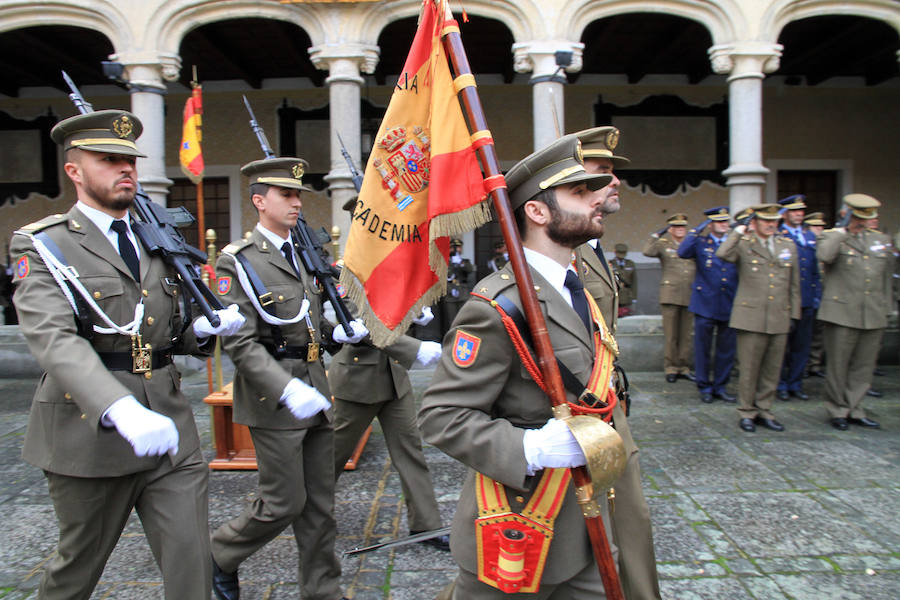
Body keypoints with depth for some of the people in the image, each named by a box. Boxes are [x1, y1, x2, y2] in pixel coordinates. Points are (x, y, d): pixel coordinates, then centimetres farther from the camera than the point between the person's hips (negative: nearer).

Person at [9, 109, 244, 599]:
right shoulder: (43, 246, -6)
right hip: (91, 434, -4)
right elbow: (55, 342, -23)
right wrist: (121, 411, -39)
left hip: (170, 433, 4)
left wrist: (203, 329, -3)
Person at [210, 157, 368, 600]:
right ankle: (220, 555, 29)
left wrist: (340, 334, 2)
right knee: (284, 503, 2)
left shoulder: (303, 254, 13)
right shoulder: (238, 261, -10)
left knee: (320, 503, 13)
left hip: (314, 392, 7)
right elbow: (240, 342, -17)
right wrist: (287, 390, -27)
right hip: (273, 399, -7)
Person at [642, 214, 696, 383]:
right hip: (670, 296, -3)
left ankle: (683, 367, 16)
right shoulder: (663, 244, 5)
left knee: (686, 334, 8)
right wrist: (657, 235, -18)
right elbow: (648, 252, -14)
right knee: (671, 335, 0)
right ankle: (670, 368, 9)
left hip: (689, 296, 4)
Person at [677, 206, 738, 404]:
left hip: (729, 305, 3)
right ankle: (704, 387, 16)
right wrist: (696, 231, -16)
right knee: (702, 348, 4)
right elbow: (682, 253, -17)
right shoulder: (700, 243, 3)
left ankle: (720, 386, 22)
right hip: (705, 304, -3)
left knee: (726, 349, 8)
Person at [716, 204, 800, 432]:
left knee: (772, 368, 9)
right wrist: (739, 230, -13)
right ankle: (747, 412, 13)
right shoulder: (743, 244, 0)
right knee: (749, 368, 0)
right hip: (751, 317, -4)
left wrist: (794, 314, 13)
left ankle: (764, 411, 22)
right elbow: (721, 254, -23)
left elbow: (794, 285, 17)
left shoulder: (789, 245, 13)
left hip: (780, 319, 4)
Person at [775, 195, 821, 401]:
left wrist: (817, 295, 11)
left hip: (807, 301, 6)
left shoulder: (810, 236, 14)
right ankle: (780, 385, 13)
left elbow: (815, 269, 16)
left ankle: (795, 384, 20)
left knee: (802, 344, 10)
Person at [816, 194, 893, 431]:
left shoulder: (881, 239, 15)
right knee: (838, 366, 2)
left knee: (863, 367, 9)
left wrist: (885, 309, 19)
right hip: (842, 313, -5)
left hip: (873, 317, 5)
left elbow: (886, 277, 21)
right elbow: (823, 255, -25)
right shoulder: (832, 237, 0)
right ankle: (838, 411, 15)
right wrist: (844, 231, -15)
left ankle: (853, 410, 21)